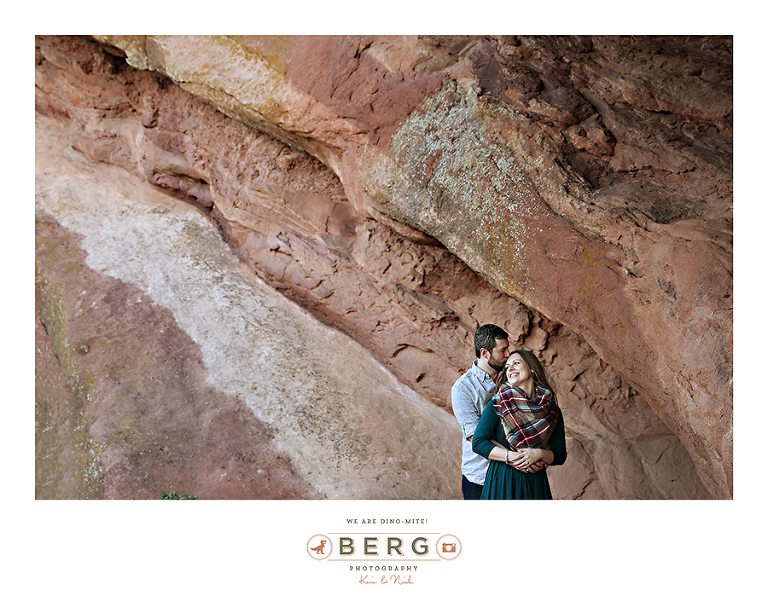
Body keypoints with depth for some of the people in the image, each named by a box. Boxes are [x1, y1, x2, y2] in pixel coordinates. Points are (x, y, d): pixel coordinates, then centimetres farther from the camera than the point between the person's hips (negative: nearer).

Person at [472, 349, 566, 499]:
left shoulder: (552, 410, 3)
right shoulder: (498, 403, -2)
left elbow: (560, 456, 4)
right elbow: (478, 442, -7)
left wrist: (539, 454, -15)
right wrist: (510, 456, -18)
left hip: (535, 484, 2)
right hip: (501, 481, -2)